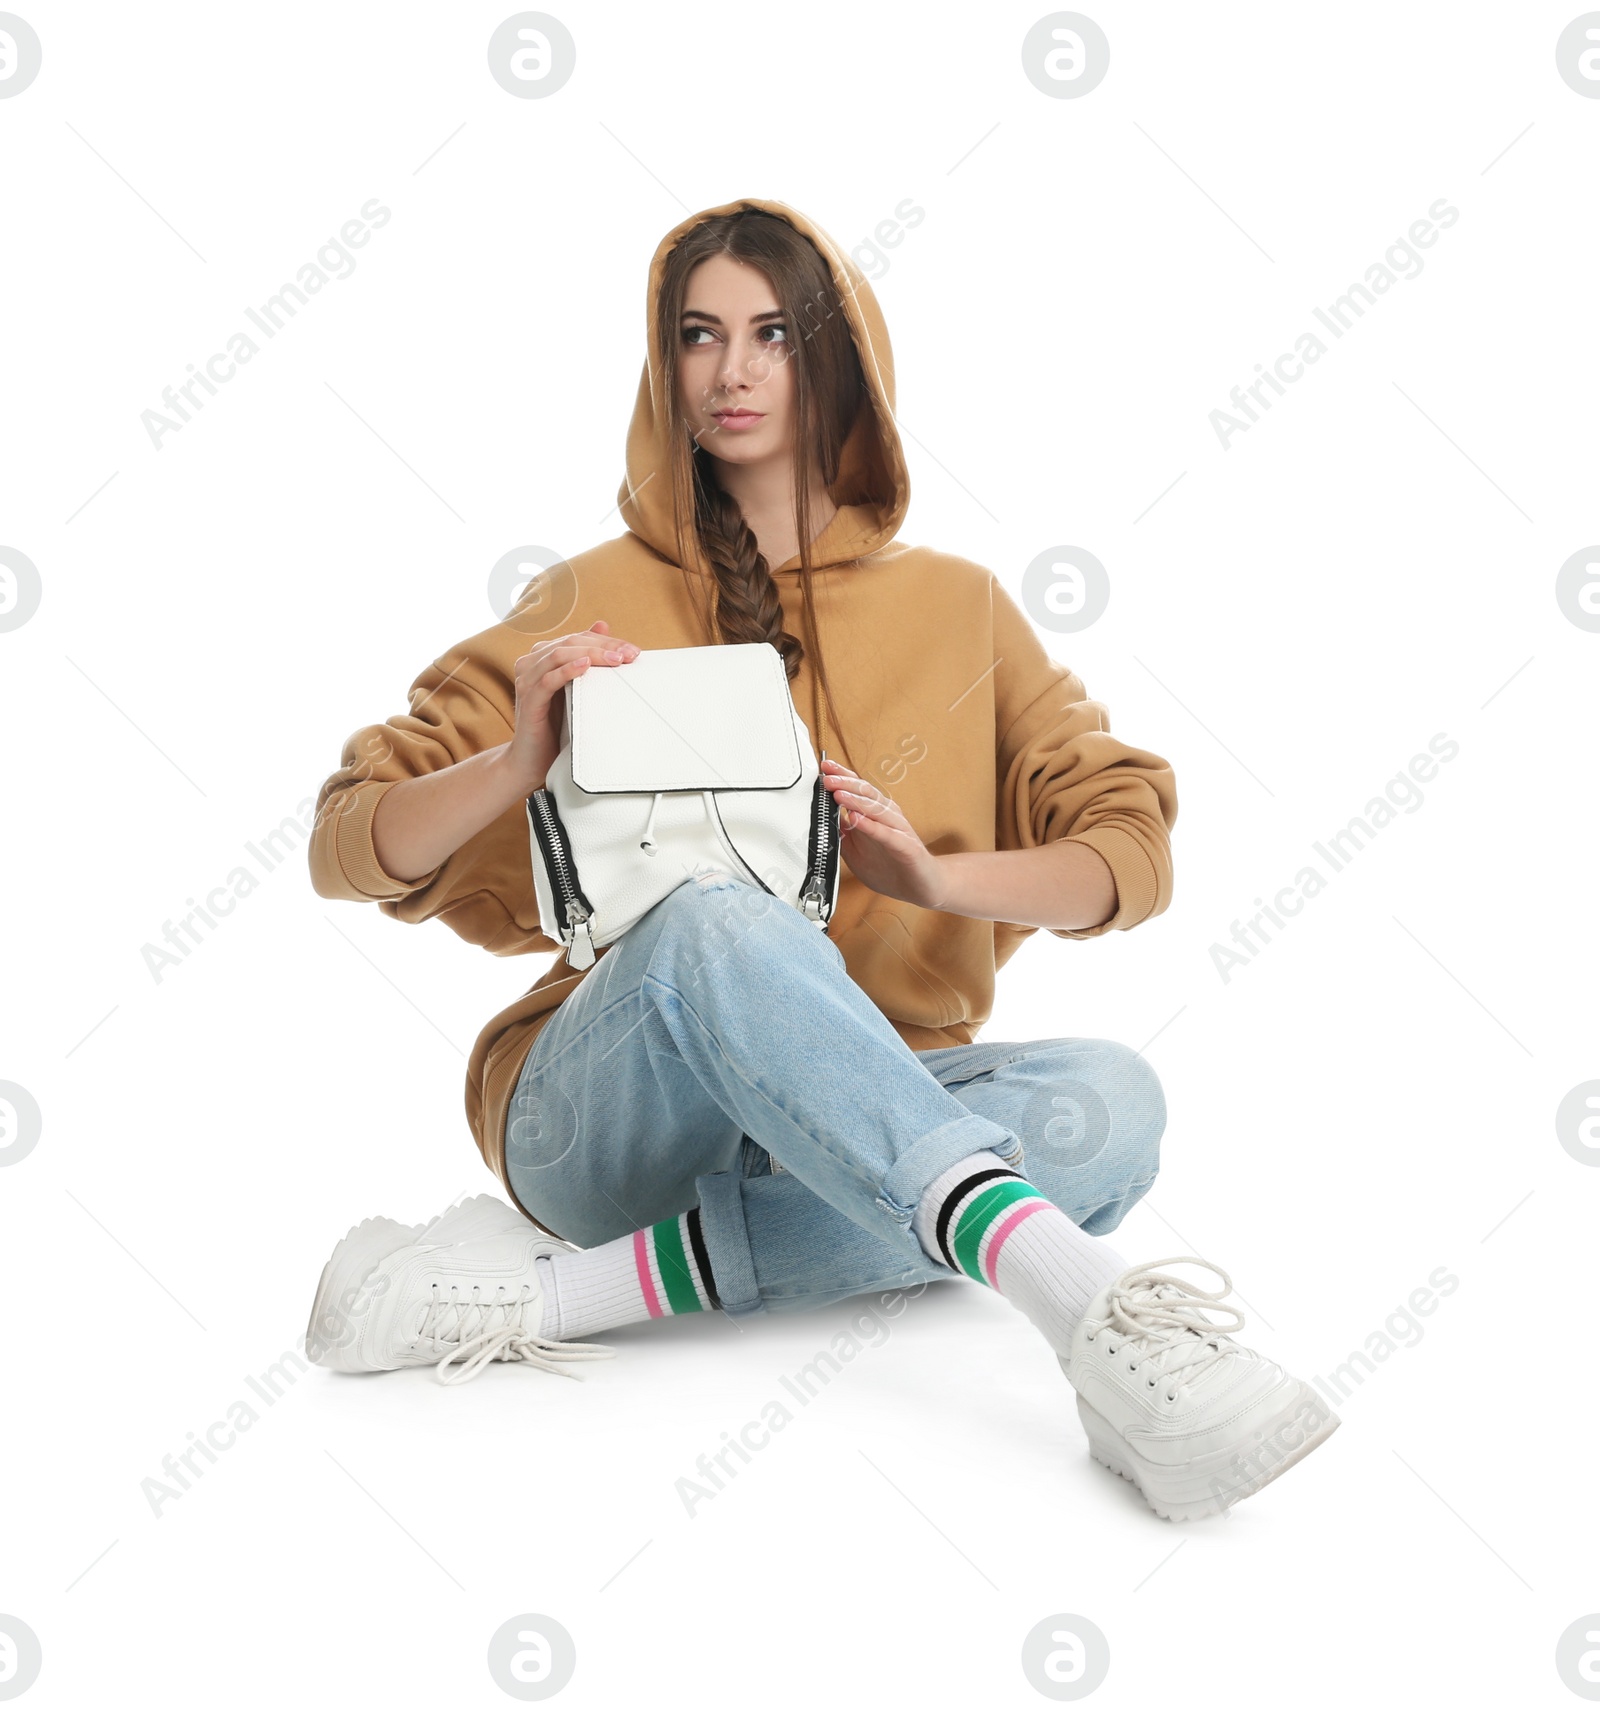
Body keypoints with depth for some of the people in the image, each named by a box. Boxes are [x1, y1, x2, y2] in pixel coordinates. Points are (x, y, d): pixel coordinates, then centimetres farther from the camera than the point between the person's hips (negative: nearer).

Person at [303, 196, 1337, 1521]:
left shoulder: (955, 607, 12)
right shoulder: (597, 602, 8)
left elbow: (1135, 853, 4)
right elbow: (350, 850, 4)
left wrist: (939, 877, -16)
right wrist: (519, 764, -17)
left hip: (863, 1128, 3)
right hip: (606, 1107, -2)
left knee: (1110, 1102, -28)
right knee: (717, 922, -34)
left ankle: (566, 1286, -30)